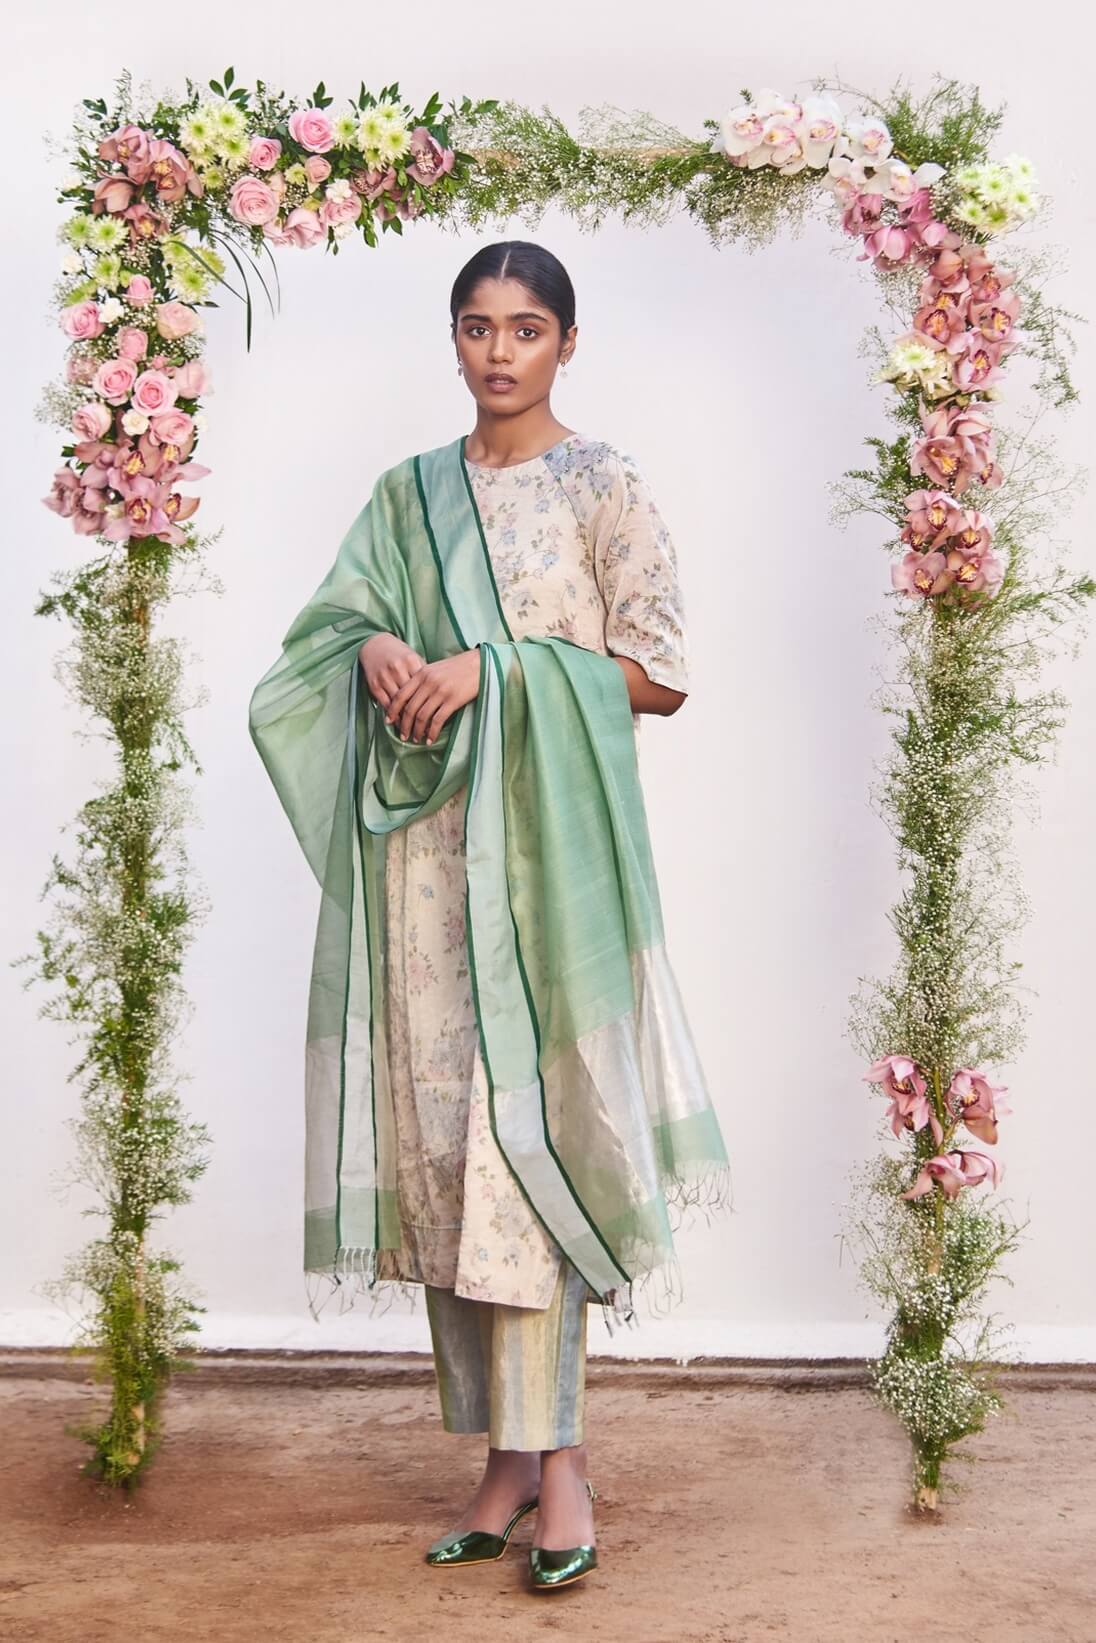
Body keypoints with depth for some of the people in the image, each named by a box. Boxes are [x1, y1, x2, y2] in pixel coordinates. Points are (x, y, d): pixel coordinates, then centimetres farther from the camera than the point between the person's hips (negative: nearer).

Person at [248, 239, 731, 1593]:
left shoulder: (601, 487, 2)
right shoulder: (407, 493, 16)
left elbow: (661, 673, -3)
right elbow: (327, 627, 16)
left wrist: (495, 668, -13)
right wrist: (379, 651, -7)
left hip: (545, 839, -4)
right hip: (421, 839, 4)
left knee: (526, 1122, -10)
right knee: (436, 1125, 1)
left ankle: (554, 1451, -3)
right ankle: (508, 1448, 9)